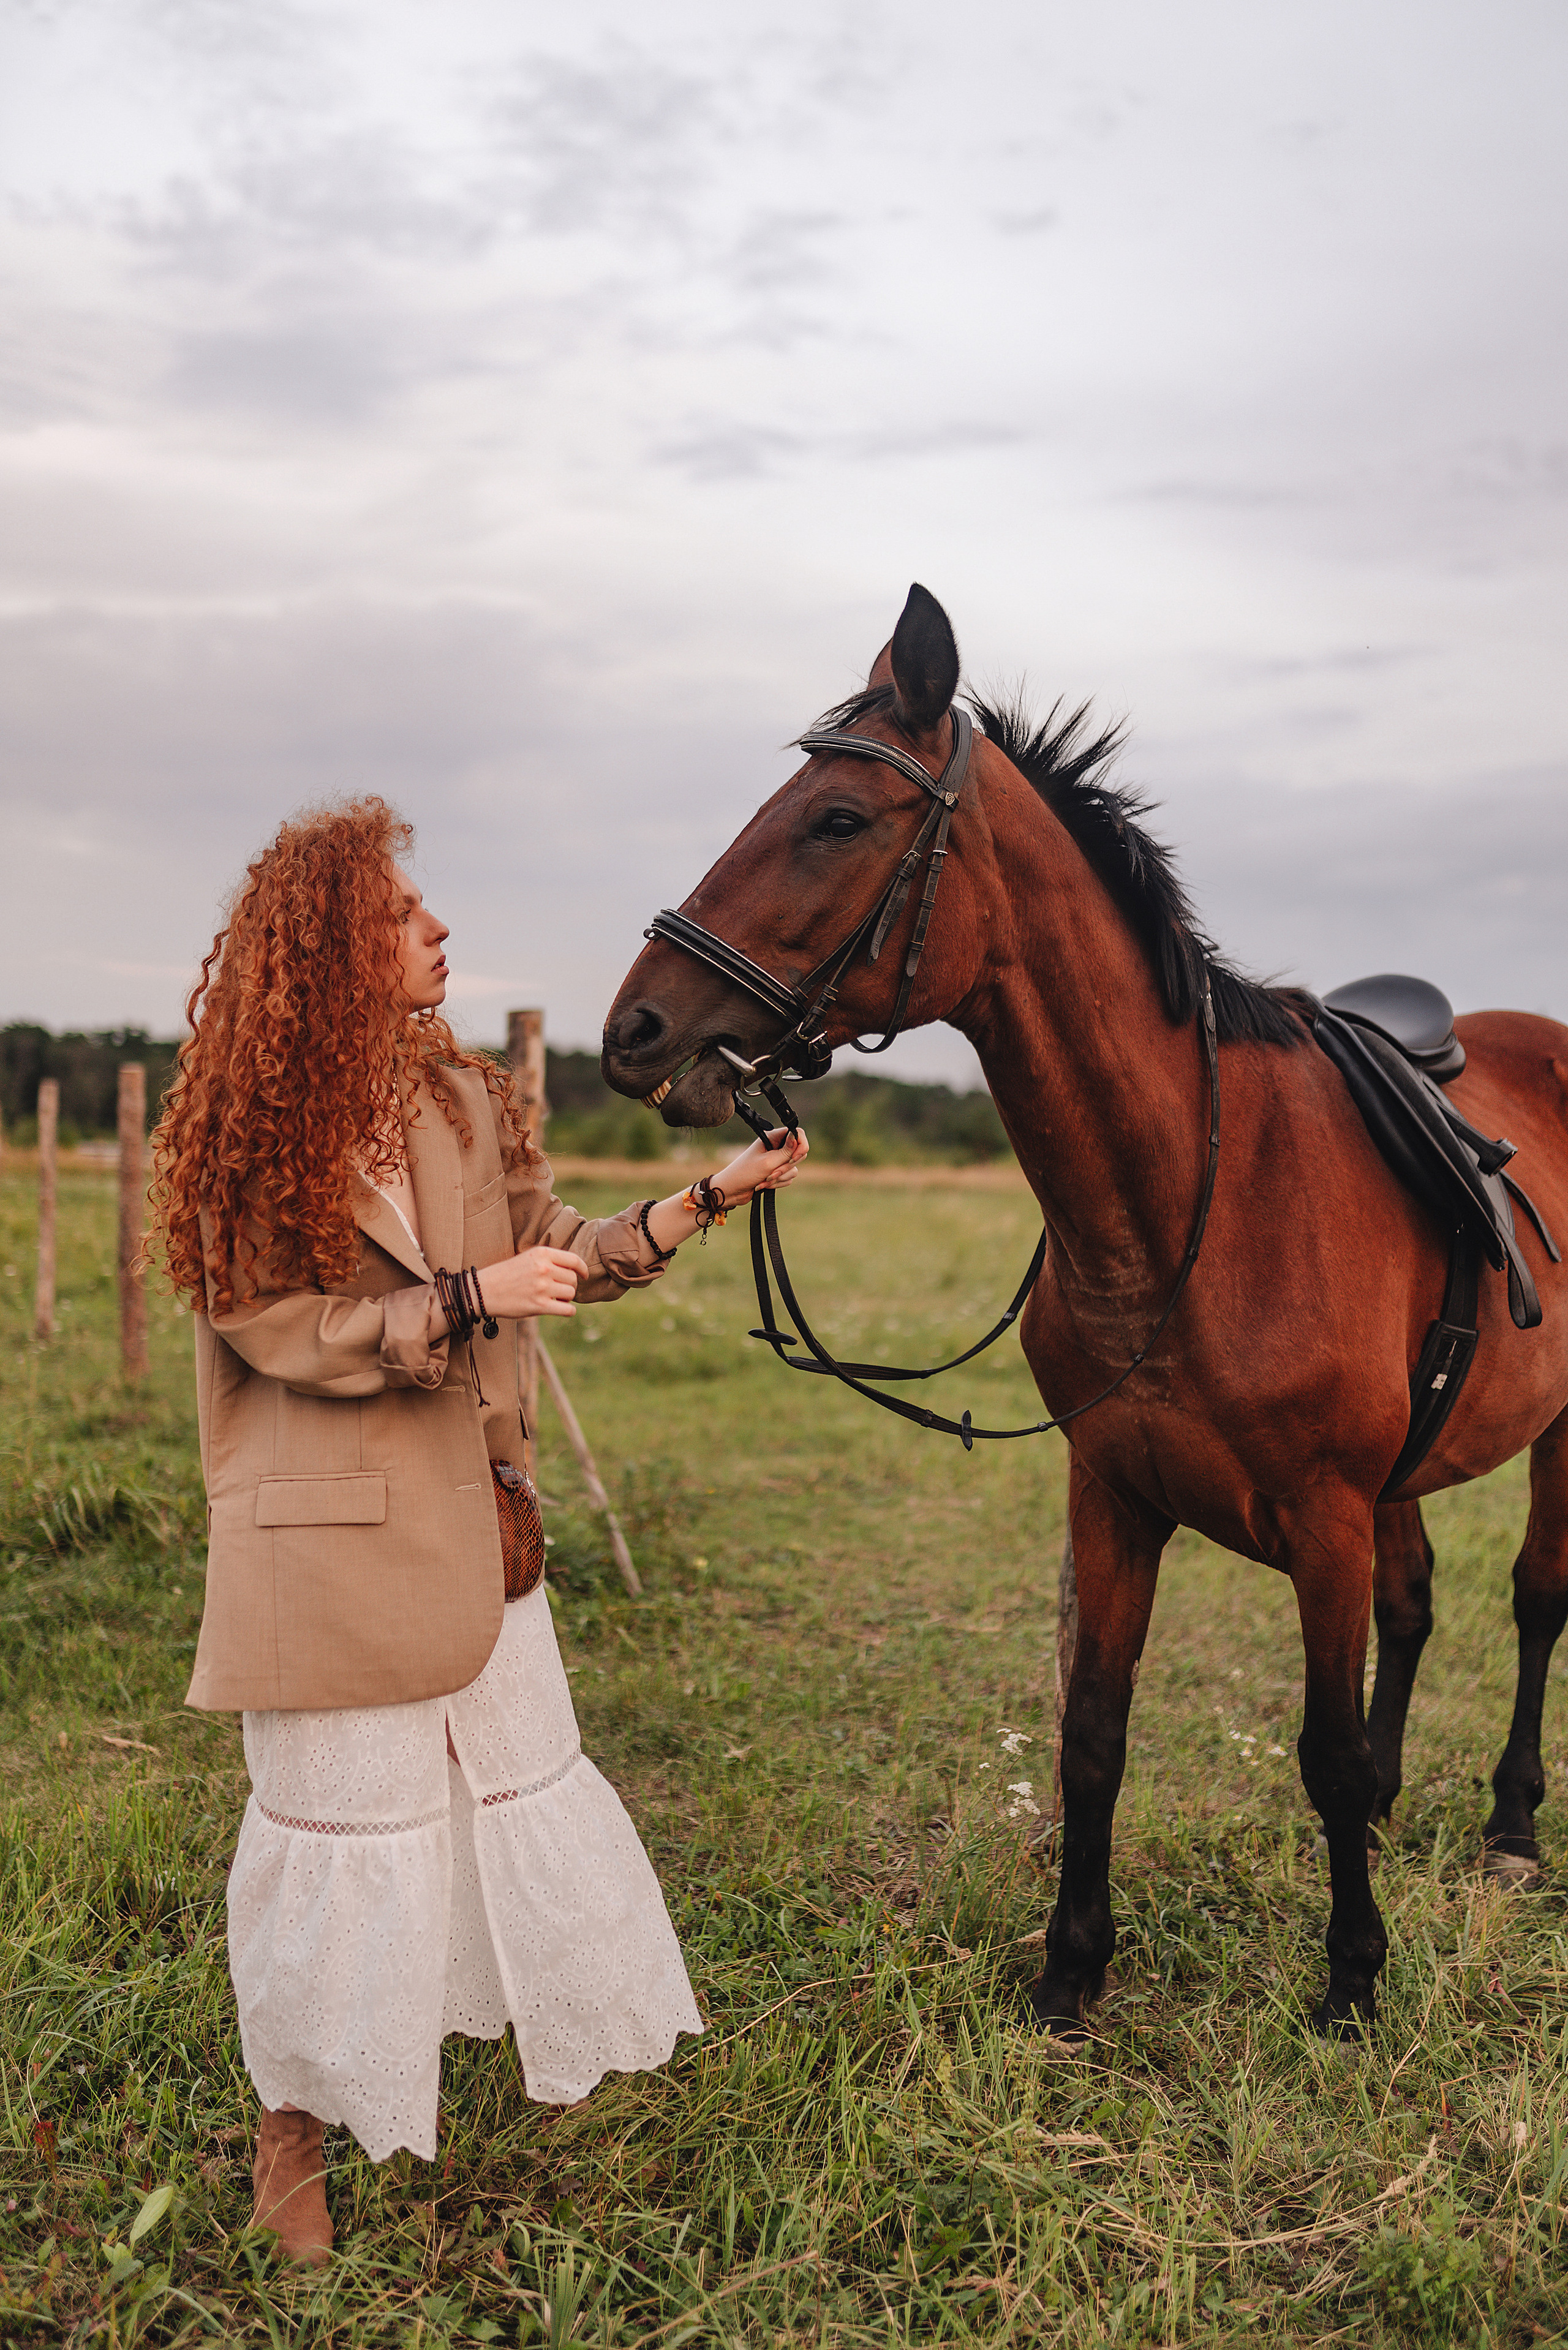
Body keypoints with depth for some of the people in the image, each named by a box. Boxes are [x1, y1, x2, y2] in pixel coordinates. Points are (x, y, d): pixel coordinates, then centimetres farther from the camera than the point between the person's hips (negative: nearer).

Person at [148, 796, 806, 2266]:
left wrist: (713, 1197, 1)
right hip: (324, 1538, -6)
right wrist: (467, 1301, -22)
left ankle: (568, 2043, 39)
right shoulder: (252, 1139, -12)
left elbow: (561, 1259, 8)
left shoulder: (466, 1106, 6)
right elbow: (282, 1328, -15)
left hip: (469, 1517, 6)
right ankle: (294, 2126, 29)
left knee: (525, 1788, 16)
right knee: (343, 1828, 6)